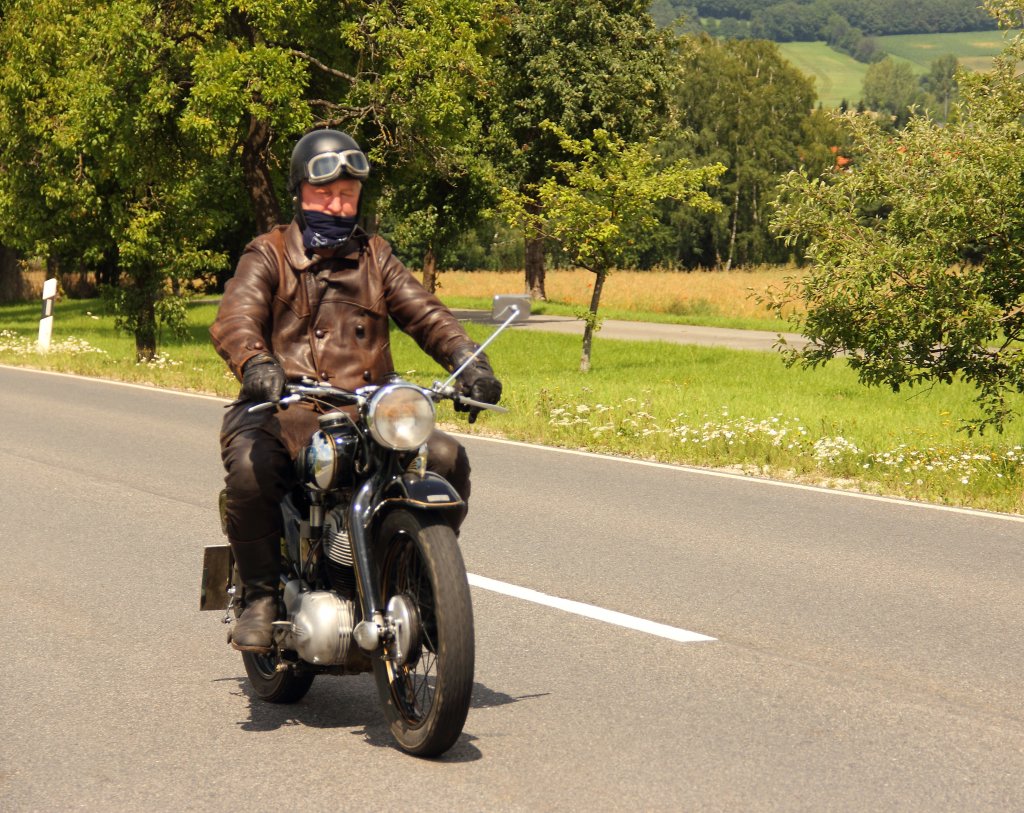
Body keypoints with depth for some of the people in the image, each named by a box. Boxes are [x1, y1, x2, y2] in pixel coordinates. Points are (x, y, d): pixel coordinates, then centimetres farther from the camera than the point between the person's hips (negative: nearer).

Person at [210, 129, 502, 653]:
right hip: (282, 408, -3)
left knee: (447, 459, -18)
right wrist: (256, 364, -35)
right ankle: (261, 596, -15)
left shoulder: (374, 257, 20)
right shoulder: (269, 256, 7)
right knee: (250, 468, -35)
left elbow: (423, 313, 7)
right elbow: (235, 318, -11)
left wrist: (468, 361, -13)